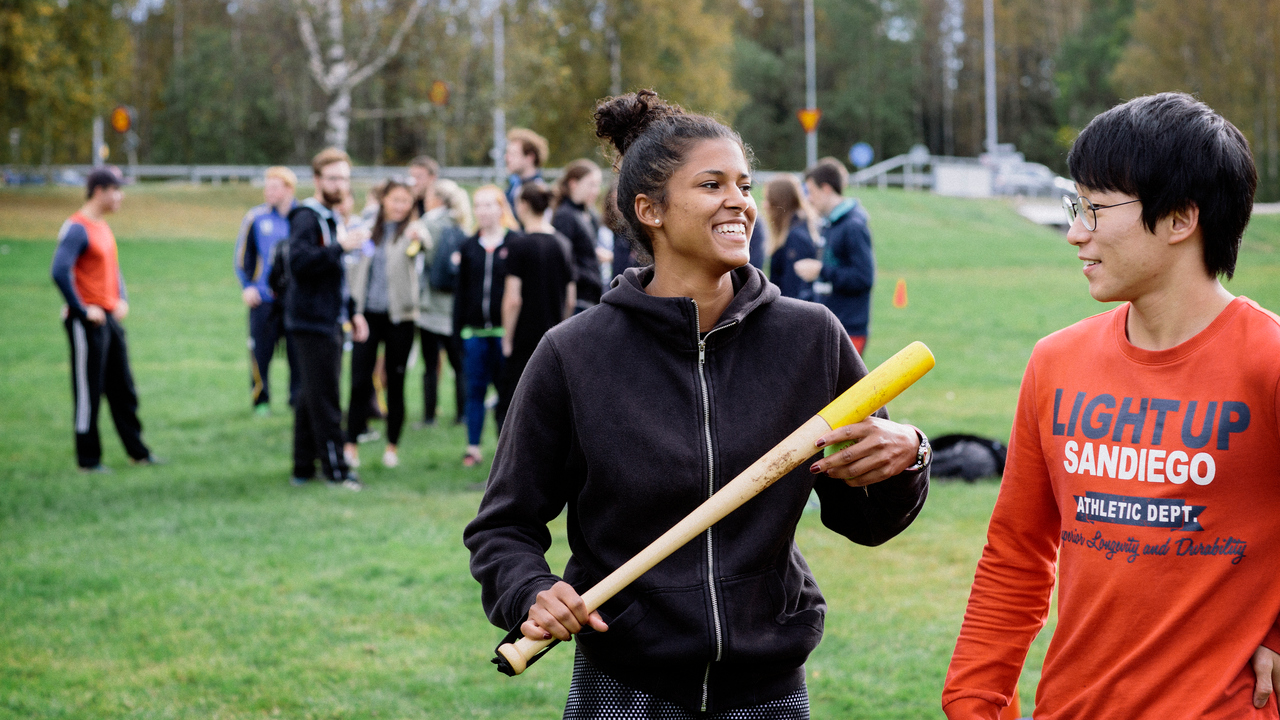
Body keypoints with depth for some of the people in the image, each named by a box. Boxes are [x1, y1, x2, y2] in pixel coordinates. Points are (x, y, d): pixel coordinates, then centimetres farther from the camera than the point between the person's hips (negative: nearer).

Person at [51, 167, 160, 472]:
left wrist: (122, 300, 14)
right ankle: (88, 459, 6)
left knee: (123, 389, 14)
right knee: (88, 391, -1)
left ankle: (137, 452, 22)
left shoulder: (103, 227, 14)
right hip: (88, 322, -9)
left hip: (111, 318, 9)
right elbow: (59, 272, -26)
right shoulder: (77, 229, -15)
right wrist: (82, 310, -20)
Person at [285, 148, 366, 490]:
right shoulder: (306, 217, -12)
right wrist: (339, 247, -33)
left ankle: (304, 467, 17)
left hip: (329, 320, 10)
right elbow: (299, 260, -29)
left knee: (312, 396, 12)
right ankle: (335, 469, -3)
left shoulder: (333, 218, 18)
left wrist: (352, 312, 22)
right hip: (312, 321, -10)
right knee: (324, 398, -6)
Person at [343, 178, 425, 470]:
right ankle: (351, 444, 3)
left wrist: (418, 236, -51)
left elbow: (425, 245, -27)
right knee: (360, 381, -3)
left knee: (396, 383, 5)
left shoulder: (410, 230, -2)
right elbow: (356, 272, 13)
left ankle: (392, 446, 14)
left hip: (399, 316, -2)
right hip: (368, 314, 2)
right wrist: (355, 310, 4)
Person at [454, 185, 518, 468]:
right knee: (475, 390, 6)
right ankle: (473, 447, 12)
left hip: (504, 329, -3)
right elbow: (461, 291, 12)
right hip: (474, 331, 3)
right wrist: (459, 329, 6)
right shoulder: (468, 247, 10)